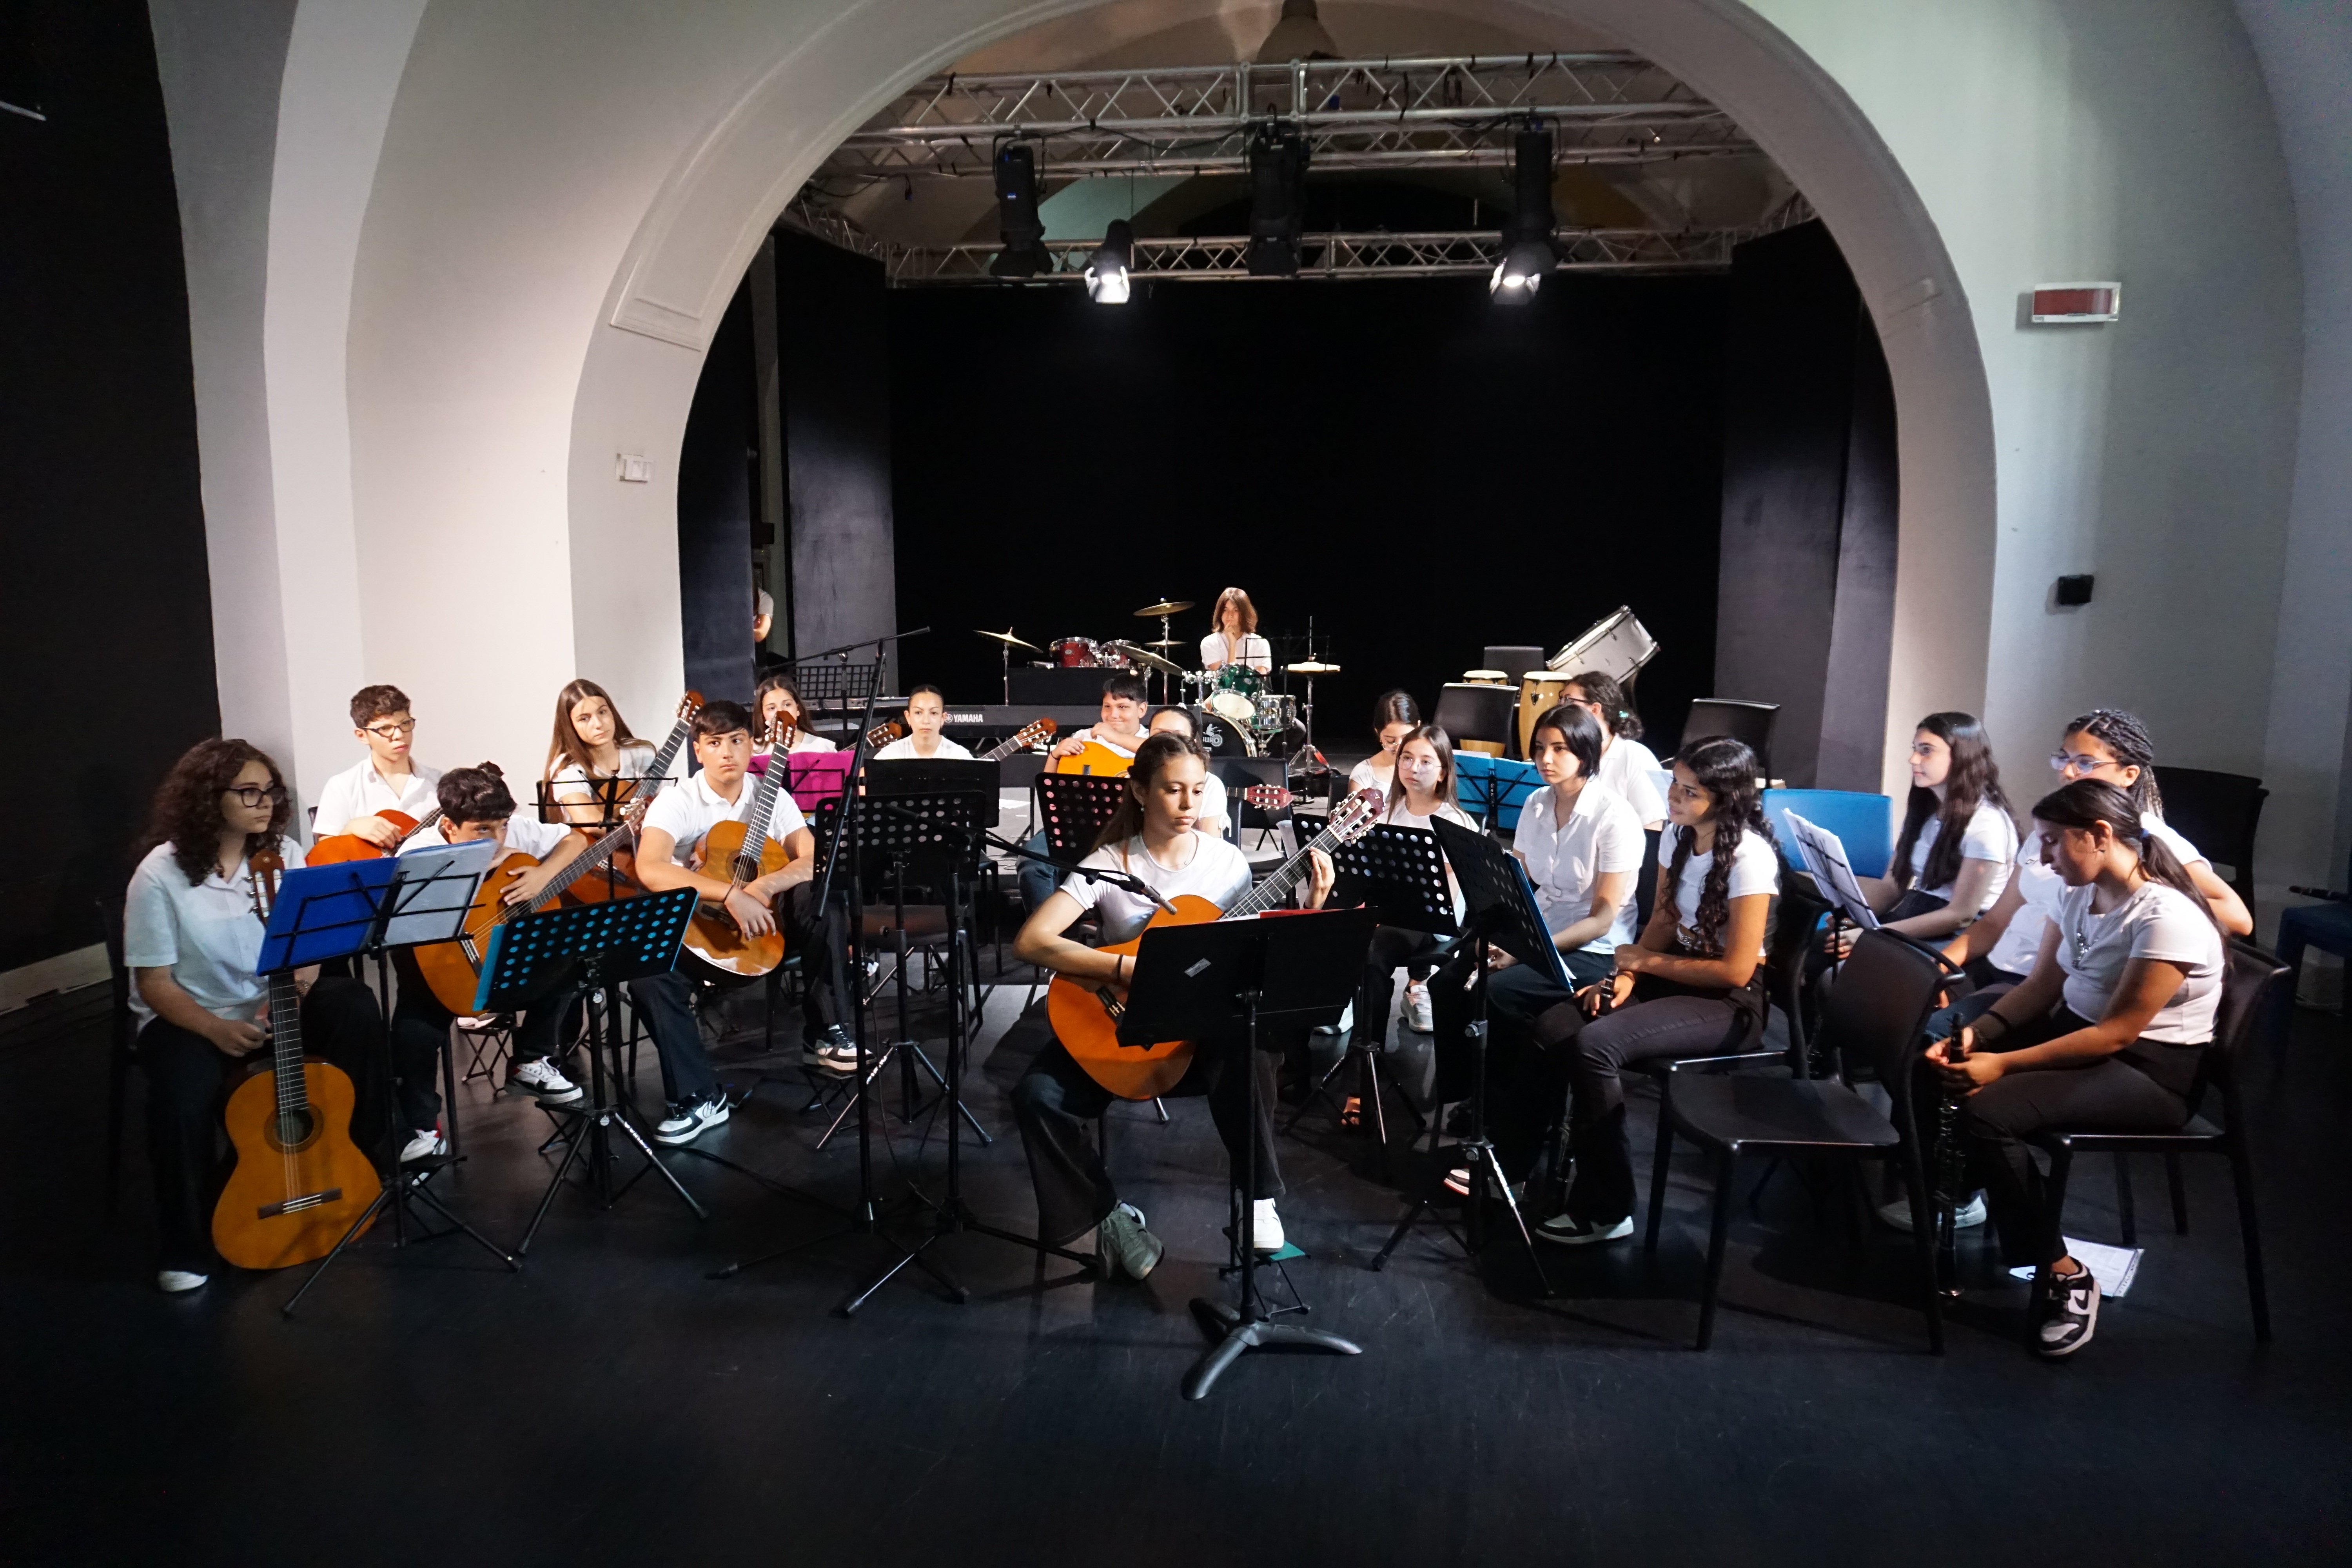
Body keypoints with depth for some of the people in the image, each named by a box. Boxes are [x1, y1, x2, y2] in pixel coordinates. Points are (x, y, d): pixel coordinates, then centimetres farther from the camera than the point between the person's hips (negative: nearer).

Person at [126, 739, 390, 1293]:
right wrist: (216, 1029, -28)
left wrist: (303, 973, -21)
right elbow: (153, 981, -13)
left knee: (356, 1010, -23)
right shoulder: (161, 874, -15)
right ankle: (187, 1246, -10)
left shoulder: (283, 854, -3)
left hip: (275, 1002, 4)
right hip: (189, 1017, -4)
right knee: (183, 1097, -32)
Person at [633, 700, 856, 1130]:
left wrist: (762, 887, -29)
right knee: (647, 974, -33)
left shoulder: (773, 798, 1)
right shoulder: (675, 802, -11)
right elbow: (650, 869, -29)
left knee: (819, 895, -25)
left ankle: (824, 1034, -15)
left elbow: (814, 861, -9)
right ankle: (699, 1097, -19)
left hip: (765, 926, 3)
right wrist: (731, 894, -38)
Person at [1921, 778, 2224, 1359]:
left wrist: (2004, 1065, -27)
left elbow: (2117, 1033, -25)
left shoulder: (2167, 918, -24)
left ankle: (2064, 1275, -11)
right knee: (1933, 1067, -3)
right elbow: (2040, 986, 6)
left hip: (2151, 1074, -8)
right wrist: (1975, 1034, -11)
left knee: (1988, 1112, -28)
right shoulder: (2079, 895, 1)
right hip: (2075, 1032, 9)